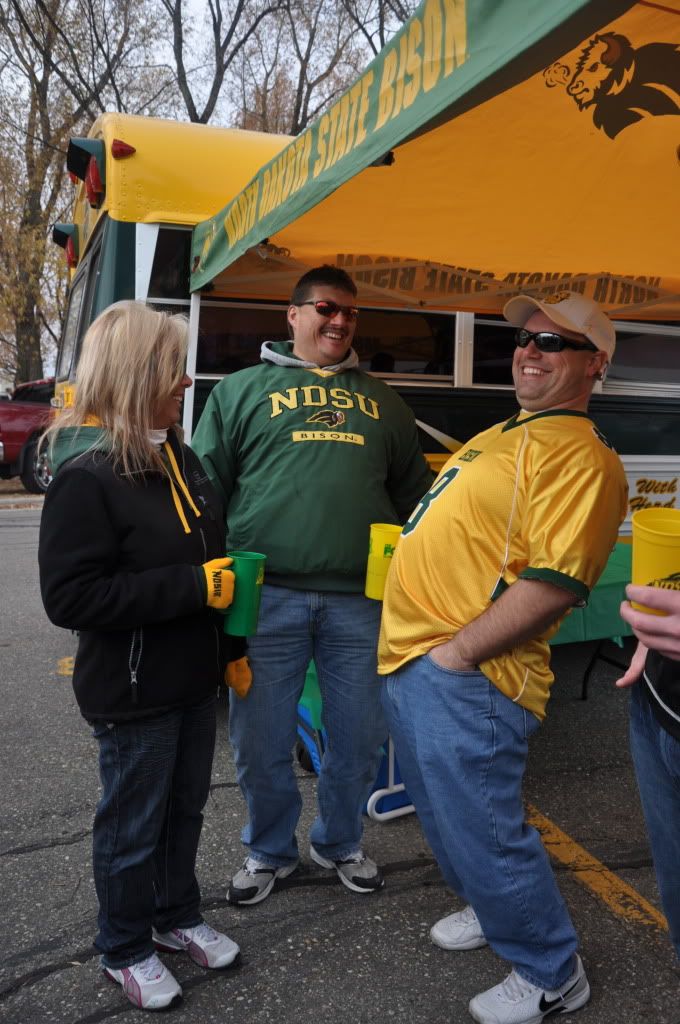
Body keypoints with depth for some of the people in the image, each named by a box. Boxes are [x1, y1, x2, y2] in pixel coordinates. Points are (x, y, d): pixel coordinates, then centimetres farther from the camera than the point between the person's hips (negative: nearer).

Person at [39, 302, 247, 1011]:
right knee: (132, 824, 12)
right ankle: (124, 951, 35)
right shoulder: (87, 474, -20)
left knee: (185, 806, 21)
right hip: (133, 691, -7)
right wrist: (194, 586, -24)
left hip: (192, 679, 7)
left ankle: (176, 917, 44)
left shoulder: (174, 454, 6)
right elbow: (69, 597, -25)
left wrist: (231, 647, 15)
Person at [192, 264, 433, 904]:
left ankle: (339, 843, 40)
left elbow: (414, 494, 19)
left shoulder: (383, 402, 16)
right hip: (266, 595, -2)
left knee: (360, 737, 14)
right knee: (261, 742, 10)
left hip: (362, 600, 3)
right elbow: (205, 489, 5)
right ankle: (269, 850, 36)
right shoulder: (243, 390, 8)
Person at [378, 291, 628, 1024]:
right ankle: (491, 910, 48)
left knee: (481, 829, 4)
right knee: (448, 818, 24)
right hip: (411, 663, 10)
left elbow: (554, 580, -25)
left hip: (463, 682, -9)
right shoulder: (500, 436, 16)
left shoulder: (579, 454, -16)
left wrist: (456, 651, -21)